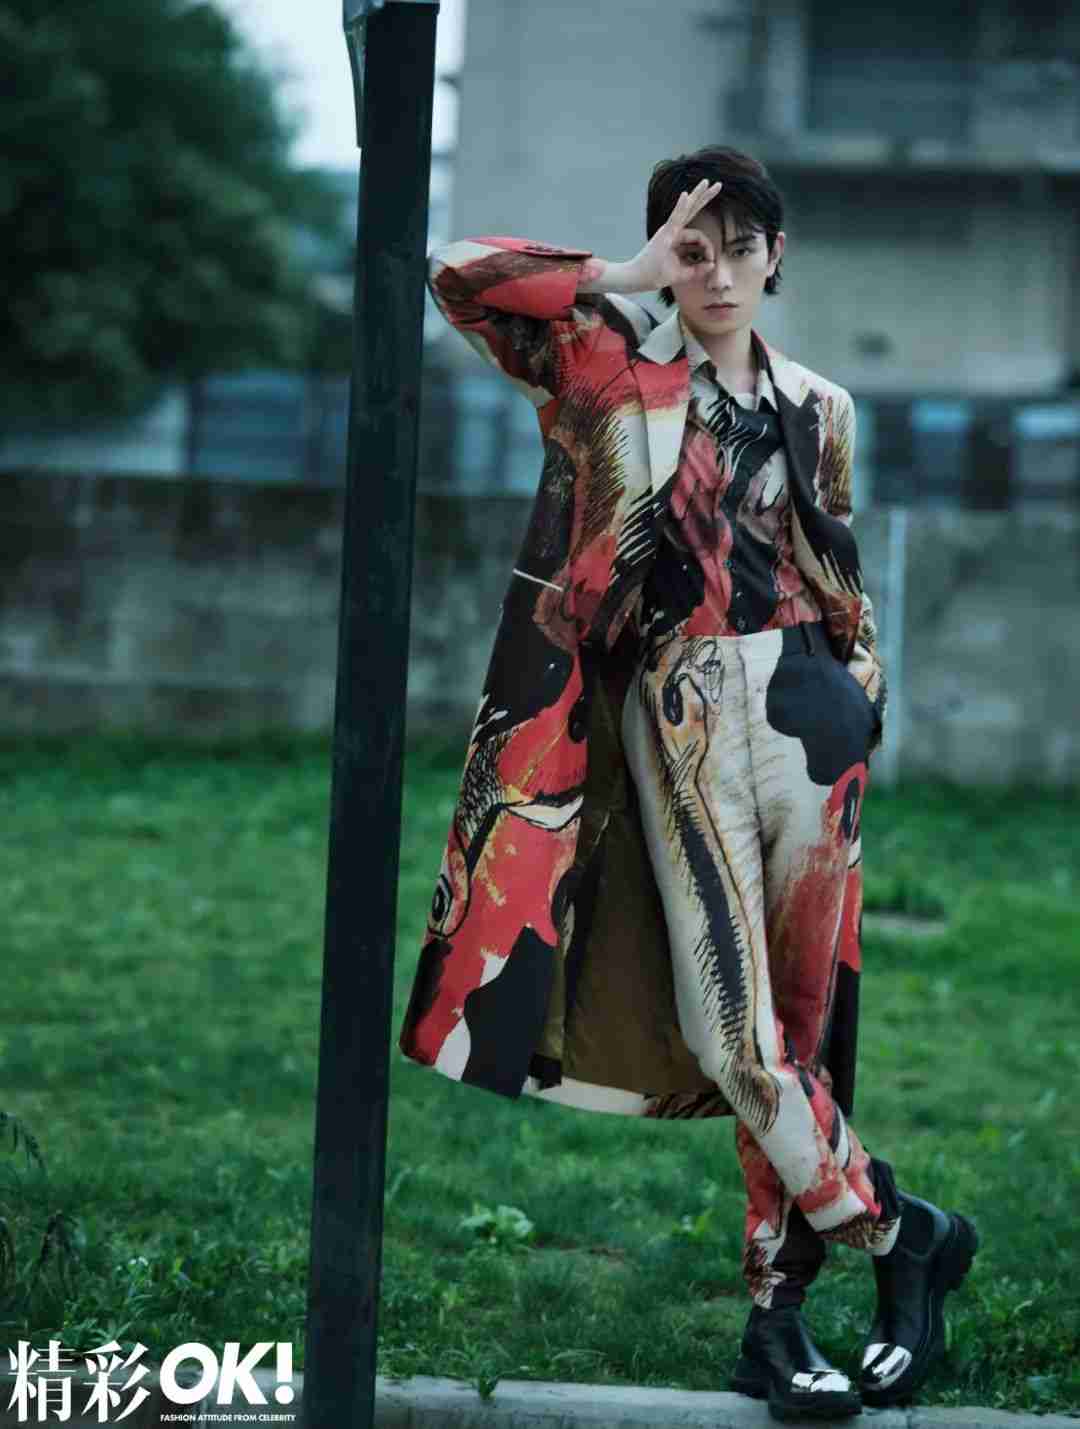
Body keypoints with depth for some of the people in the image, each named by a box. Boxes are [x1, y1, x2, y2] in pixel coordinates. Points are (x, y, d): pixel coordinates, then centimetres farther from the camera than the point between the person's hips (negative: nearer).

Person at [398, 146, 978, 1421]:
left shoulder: (817, 409, 17)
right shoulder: (611, 370, 8)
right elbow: (464, 276, -4)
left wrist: (860, 698, 15)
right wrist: (631, 274, 0)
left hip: (804, 703, 2)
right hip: (677, 705, -2)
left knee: (794, 1021, 1)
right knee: (729, 1022, -11)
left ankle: (780, 1313, 7)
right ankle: (899, 1232, 5)